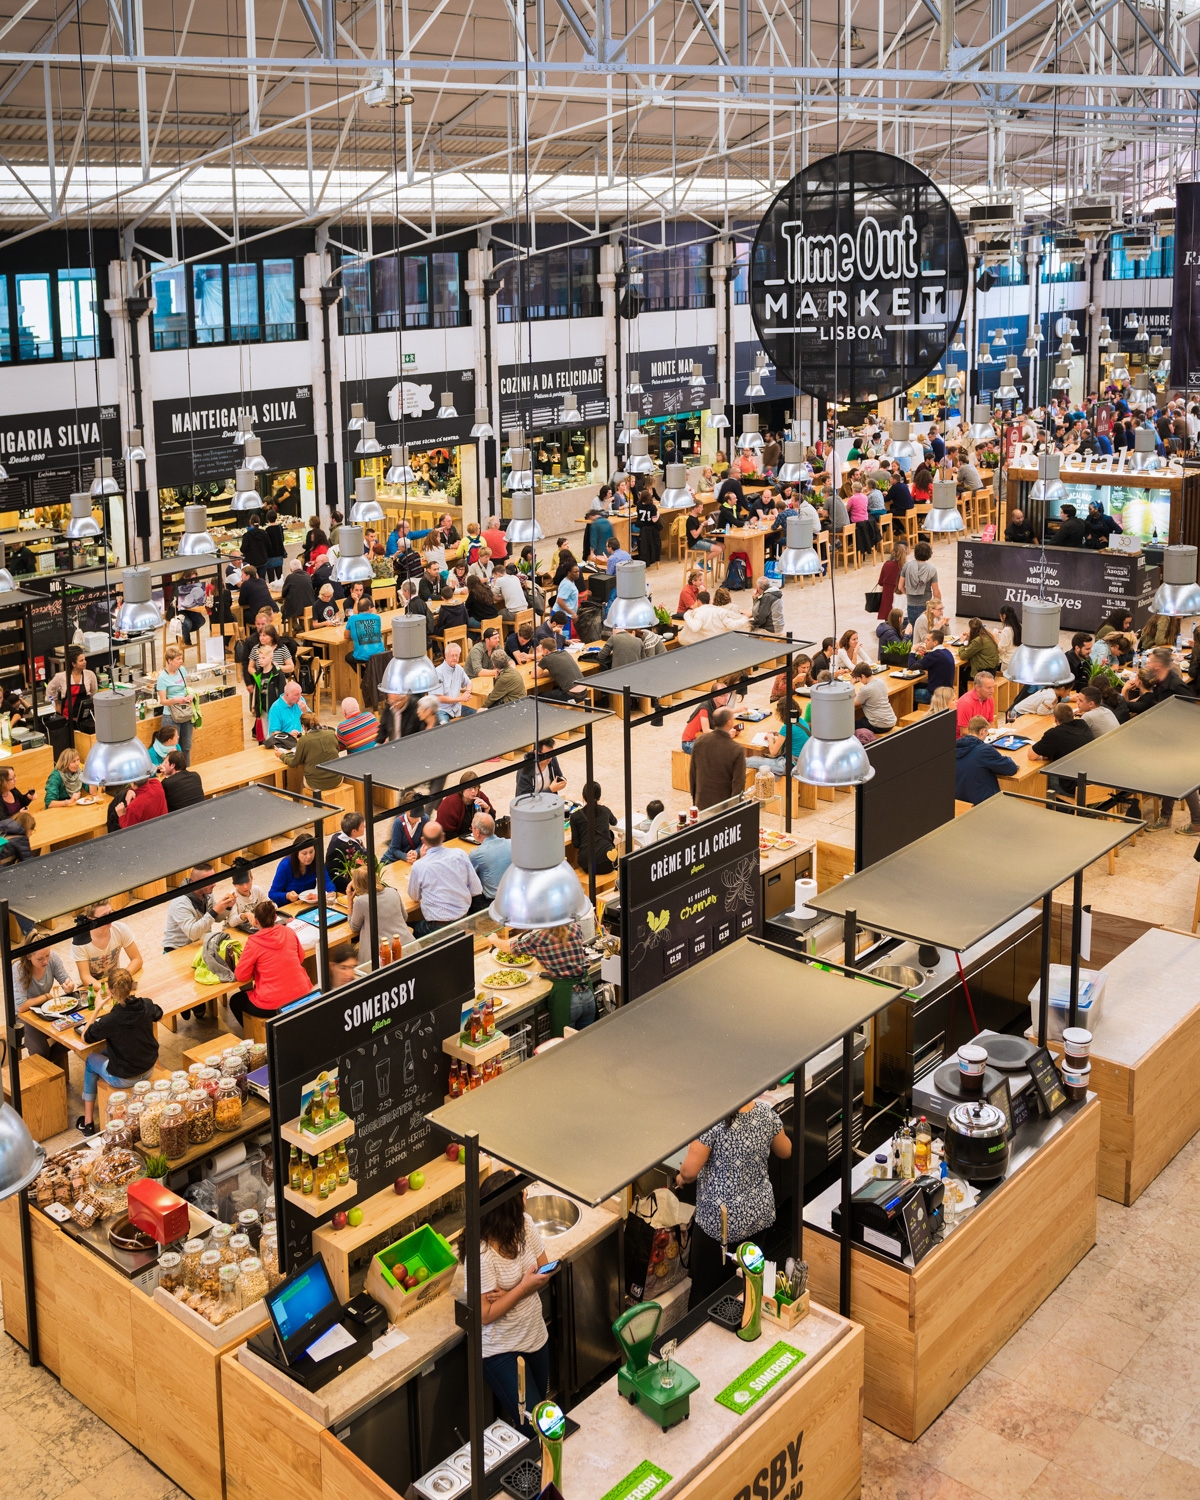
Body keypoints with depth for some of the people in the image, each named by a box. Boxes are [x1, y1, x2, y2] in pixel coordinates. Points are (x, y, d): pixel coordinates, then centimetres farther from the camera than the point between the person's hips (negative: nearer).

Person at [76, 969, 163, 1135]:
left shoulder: (110, 1021, -27)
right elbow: (159, 1015, 13)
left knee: (91, 1059, 25)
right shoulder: (146, 1006, -12)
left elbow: (86, 1037, -7)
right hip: (148, 1069, 5)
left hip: (124, 1080, -5)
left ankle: (88, 1122, 32)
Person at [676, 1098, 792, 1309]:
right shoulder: (767, 1114, -8)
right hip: (759, 1215, 5)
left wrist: (681, 1177, 2)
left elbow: (689, 1171, -21)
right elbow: (785, 1152, 10)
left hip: (719, 1221, -5)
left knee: (704, 1291, 11)